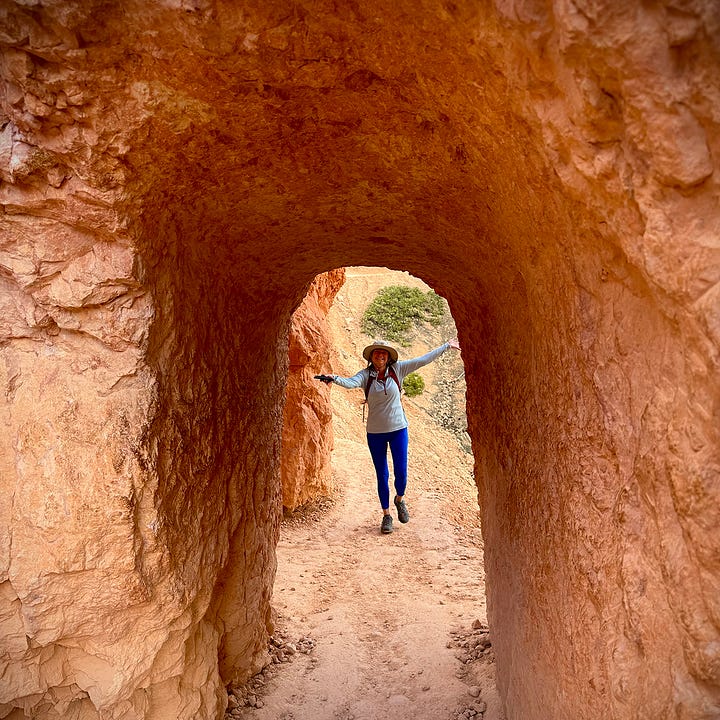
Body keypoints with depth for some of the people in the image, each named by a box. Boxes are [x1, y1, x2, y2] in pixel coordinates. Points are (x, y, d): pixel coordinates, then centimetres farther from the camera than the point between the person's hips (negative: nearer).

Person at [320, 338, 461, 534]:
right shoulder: (366, 374, -7)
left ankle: (400, 499, 35)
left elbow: (424, 360, 1)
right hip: (375, 432, -1)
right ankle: (386, 515, 24)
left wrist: (446, 346, 3)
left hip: (398, 429, 1)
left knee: (401, 472, 2)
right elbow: (351, 382, -26)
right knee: (382, 475, 8)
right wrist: (334, 378, -46)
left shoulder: (397, 369, -3)